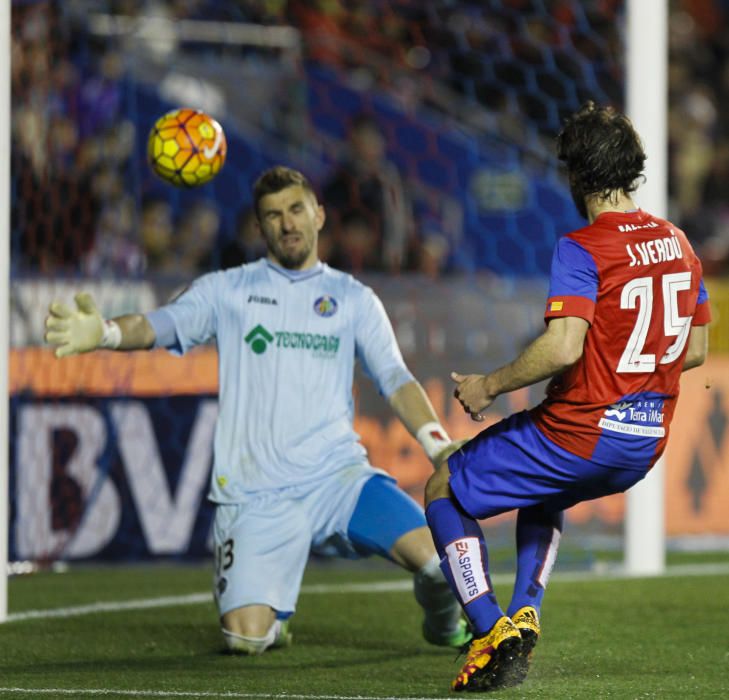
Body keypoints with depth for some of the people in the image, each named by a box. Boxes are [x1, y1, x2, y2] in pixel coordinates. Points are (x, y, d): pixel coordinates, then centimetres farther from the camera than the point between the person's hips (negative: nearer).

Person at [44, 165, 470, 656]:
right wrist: (103, 333, -29)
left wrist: (439, 445, -6)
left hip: (339, 474, 1)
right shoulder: (227, 290, 9)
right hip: (255, 494, -1)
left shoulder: (354, 299, 14)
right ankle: (275, 614, 22)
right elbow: (158, 326, -6)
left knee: (440, 555, -22)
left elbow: (396, 380, 11)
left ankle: (442, 615, 17)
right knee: (245, 637, -18)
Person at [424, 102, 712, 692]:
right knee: (545, 496, 37)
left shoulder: (582, 250, -16)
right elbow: (694, 350, 14)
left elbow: (562, 348, -27)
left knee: (445, 490, 11)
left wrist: (486, 387, -15)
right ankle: (524, 614, 19)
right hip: (646, 444, 8)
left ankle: (492, 635, -2)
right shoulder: (678, 244, 7)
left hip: (580, 435, -8)